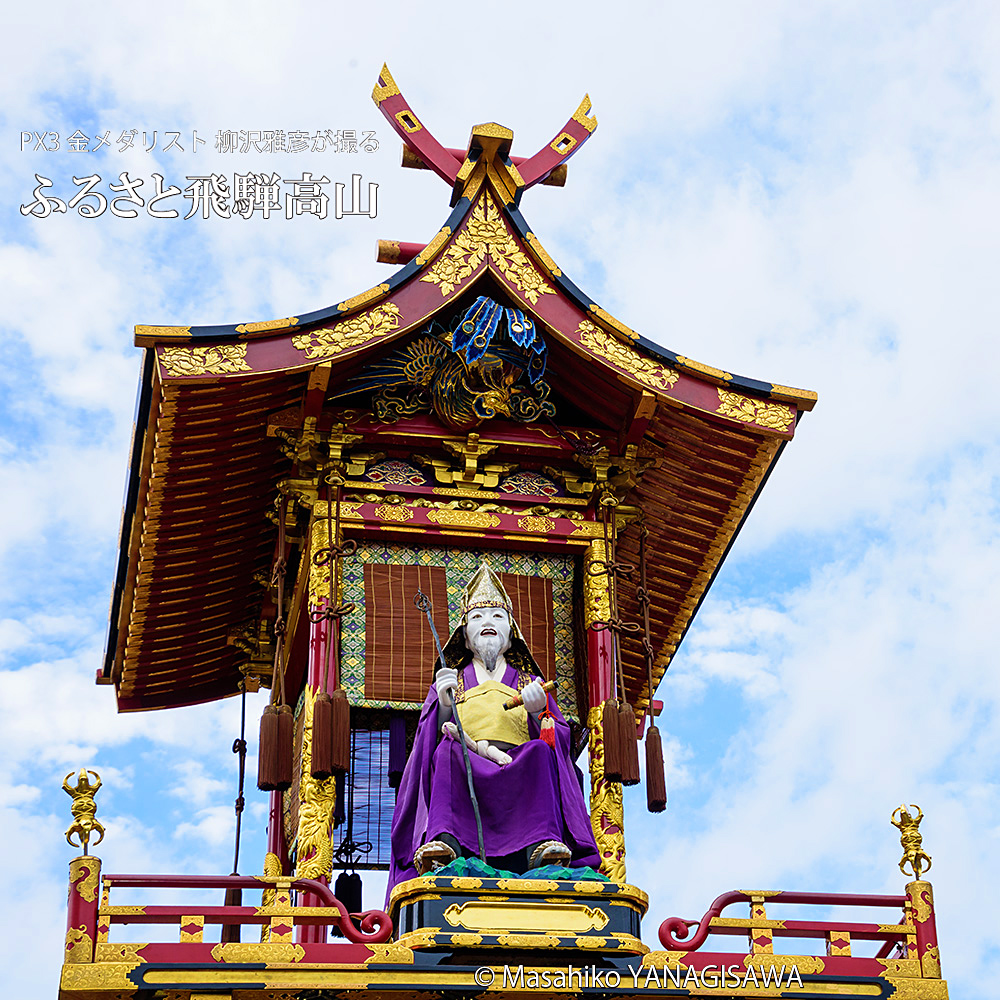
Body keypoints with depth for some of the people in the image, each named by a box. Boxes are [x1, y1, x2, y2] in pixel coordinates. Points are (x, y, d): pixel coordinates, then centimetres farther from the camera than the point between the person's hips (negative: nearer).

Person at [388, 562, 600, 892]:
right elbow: (429, 739, 11)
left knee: (540, 751, -32)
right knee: (447, 750, -33)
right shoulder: (448, 682, 28)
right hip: (462, 777, 0)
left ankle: (543, 842, -51)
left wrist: (538, 713, -7)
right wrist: (444, 707, -9)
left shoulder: (529, 683, 29)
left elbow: (560, 738, 14)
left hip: (521, 771, 0)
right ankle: (442, 840, -55)